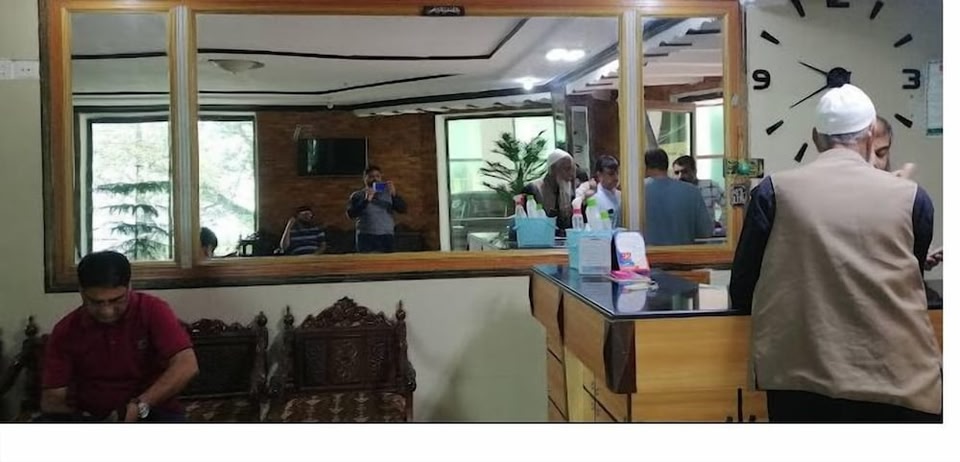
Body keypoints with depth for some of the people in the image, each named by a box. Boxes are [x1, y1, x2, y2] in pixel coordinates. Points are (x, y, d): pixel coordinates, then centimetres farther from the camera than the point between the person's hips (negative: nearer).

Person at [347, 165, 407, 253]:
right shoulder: (357, 196, 10)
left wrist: (394, 195, -12)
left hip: (386, 237, 2)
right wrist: (366, 200, -17)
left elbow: (403, 209, 4)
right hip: (366, 237, -2)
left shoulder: (388, 193, 14)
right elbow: (351, 214, -5)